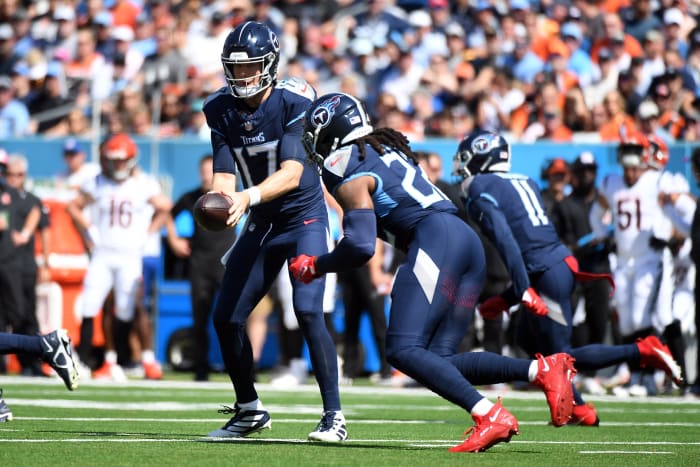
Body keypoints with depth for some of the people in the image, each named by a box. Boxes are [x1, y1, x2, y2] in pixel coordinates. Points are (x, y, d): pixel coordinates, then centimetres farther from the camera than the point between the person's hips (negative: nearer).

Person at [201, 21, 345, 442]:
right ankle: (249, 409, 22)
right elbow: (224, 174, -8)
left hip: (304, 217, -6)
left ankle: (334, 415, -14)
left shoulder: (294, 101, -20)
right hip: (262, 225, 6)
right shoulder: (221, 110, -4)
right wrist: (222, 197, -32)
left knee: (308, 311, -21)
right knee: (226, 317, 3)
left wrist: (249, 196, -44)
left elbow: (292, 173, -28)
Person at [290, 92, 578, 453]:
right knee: (439, 360, 3)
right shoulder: (386, 148, 26)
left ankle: (489, 416, -29)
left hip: (436, 241, -9)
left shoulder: (350, 177, -1)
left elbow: (361, 247, -10)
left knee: (404, 351, -14)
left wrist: (315, 266, 6)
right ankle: (541, 369, -11)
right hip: (468, 240, 9)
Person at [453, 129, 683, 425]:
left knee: (559, 355, 1)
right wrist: (506, 299, 24)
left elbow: (505, 240, -19)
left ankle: (643, 352, -10)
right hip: (562, 260, 9)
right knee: (527, 338, 23)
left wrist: (524, 290, -24)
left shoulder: (480, 190, -4)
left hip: (547, 274, -9)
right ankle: (577, 408, 17)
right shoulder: (523, 182, 21)